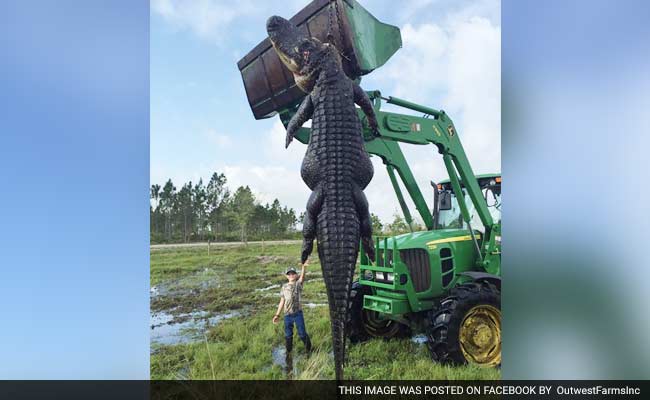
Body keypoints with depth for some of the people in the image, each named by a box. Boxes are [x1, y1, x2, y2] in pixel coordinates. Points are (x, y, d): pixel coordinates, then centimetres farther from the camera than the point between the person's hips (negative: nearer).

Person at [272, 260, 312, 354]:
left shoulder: (298, 284, -1)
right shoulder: (284, 287, 9)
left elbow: (302, 277, -23)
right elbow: (282, 301, 13)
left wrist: (303, 267, -44)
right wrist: (277, 315, 10)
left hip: (298, 313, -3)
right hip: (287, 315, 3)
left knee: (302, 334, 4)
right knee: (288, 335, 12)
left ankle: (308, 349, 27)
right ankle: (288, 352, 33)